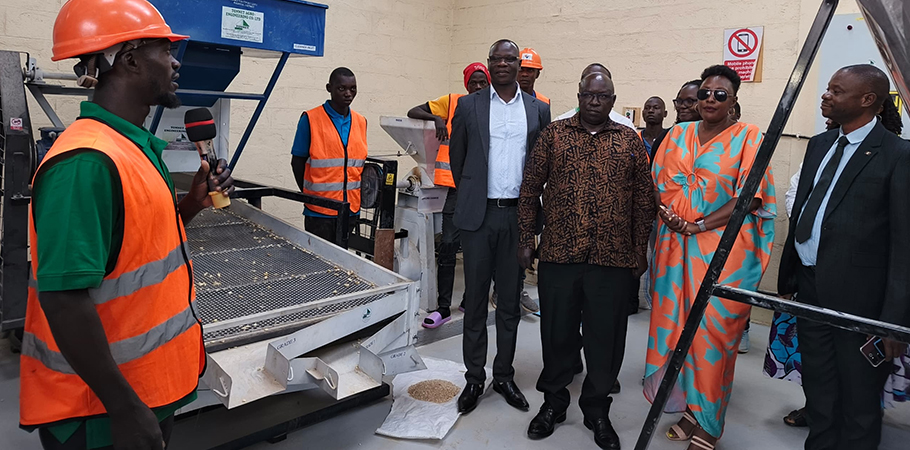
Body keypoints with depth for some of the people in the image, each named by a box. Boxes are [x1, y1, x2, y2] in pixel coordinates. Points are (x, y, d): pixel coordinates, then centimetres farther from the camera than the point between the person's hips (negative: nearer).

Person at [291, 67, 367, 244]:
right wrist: (310, 195, -3)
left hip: (351, 209, 4)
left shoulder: (361, 122, 8)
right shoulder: (310, 119, -6)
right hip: (320, 210, -4)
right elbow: (297, 162, -1)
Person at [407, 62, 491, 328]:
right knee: (448, 245, -6)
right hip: (458, 186, -2)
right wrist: (436, 118, -14)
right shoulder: (452, 103, 3)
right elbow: (413, 112, 4)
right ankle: (443, 308, 4)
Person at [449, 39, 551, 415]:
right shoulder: (468, 106, 3)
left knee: (510, 301, 10)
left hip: (518, 215, 1)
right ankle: (474, 378, 19)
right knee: (475, 299, 6)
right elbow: (457, 157, 11)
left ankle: (504, 375, 25)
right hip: (479, 214, -1)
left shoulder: (539, 109, 6)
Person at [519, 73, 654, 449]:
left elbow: (643, 199, 9)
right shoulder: (553, 135, 5)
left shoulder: (630, 142, 7)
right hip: (559, 254, 0)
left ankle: (596, 409, 28)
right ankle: (553, 402, 30)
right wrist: (526, 240, 2)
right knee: (557, 331, 10)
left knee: (606, 336, 8)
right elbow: (530, 189, 5)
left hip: (613, 259, 1)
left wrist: (640, 250, 6)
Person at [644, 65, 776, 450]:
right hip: (675, 245, 4)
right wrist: (667, 214, -9)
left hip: (723, 248, -4)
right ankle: (689, 408, 24)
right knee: (675, 326, 6)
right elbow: (658, 186, 12)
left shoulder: (748, 137, -1)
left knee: (712, 331, 0)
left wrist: (698, 225, -15)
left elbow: (750, 198, -8)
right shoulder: (678, 134, 12)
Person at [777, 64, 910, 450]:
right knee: (818, 392, 18)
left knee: (859, 402, 8)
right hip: (810, 289, 6)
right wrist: (787, 278, 14)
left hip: (857, 298, -6)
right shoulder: (820, 145, 11)